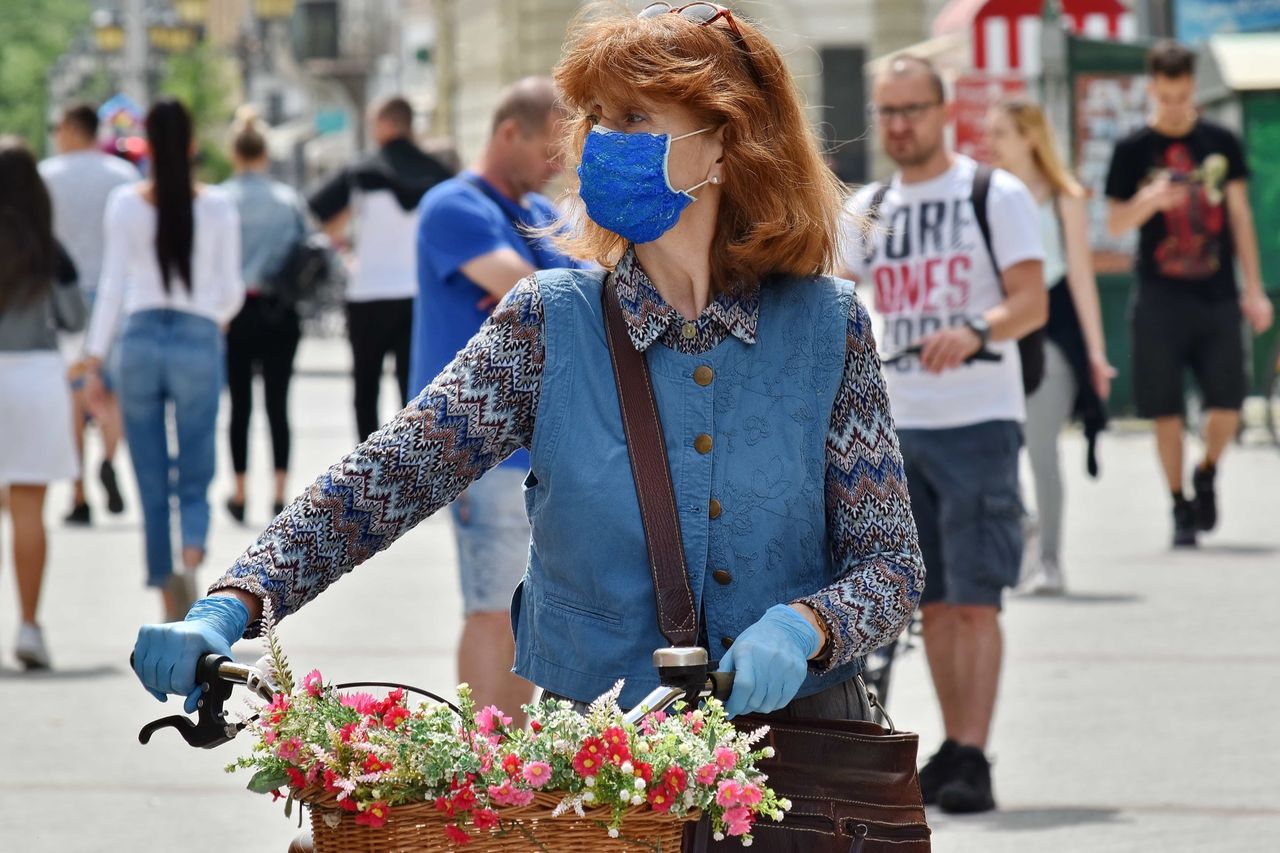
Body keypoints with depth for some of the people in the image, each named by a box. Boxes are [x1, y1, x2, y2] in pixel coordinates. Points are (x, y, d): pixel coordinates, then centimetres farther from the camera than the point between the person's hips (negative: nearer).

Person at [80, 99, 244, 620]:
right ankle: (191, 556, -26)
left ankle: (171, 609, 9)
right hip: (199, 340, 0)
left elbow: (113, 284, -5)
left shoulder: (126, 204, -2)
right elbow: (231, 290, 3)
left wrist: (95, 356, -1)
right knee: (195, 477, 6)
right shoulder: (217, 207, 0)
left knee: (152, 486, 9)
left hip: (141, 338, 0)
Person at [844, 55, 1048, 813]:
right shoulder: (868, 210, 13)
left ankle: (975, 761, -12)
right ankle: (954, 746, 17)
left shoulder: (997, 195, -3)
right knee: (930, 603, 9)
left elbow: (1032, 301, -13)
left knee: (974, 600, -9)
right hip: (897, 429, 5)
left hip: (978, 423, -5)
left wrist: (975, 331, -32)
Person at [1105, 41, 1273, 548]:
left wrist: (1254, 289, 6)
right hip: (1160, 297, -1)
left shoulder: (1221, 144, 6)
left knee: (1227, 407, -4)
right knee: (1167, 410, -1)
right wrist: (1148, 201, -18)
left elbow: (1240, 216, 10)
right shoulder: (1133, 150, 1)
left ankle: (1206, 474, 24)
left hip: (1216, 296, 1)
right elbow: (1115, 224, 4)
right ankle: (1181, 508, 11)